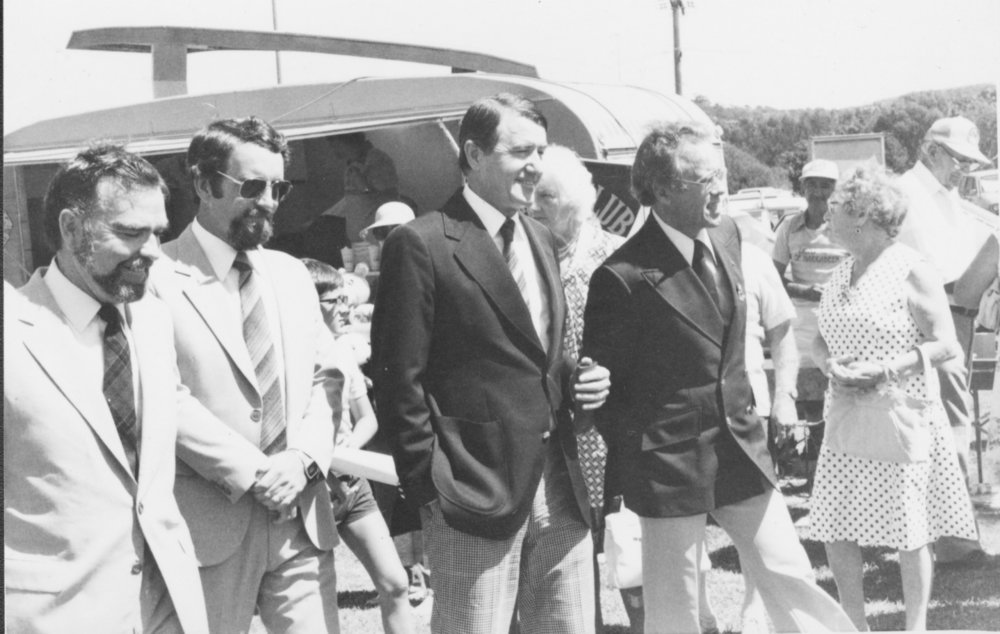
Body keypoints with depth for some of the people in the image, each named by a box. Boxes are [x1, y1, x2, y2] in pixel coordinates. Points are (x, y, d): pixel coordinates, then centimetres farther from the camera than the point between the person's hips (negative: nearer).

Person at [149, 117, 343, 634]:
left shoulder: (292, 274, 13)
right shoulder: (159, 279, -8)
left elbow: (325, 377, 12)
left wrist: (304, 458, -5)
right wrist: (250, 472, -14)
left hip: (302, 517, 5)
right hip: (209, 523, -5)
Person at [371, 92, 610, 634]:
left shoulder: (541, 240, 14)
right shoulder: (421, 245, -10)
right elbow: (399, 382, -11)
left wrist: (576, 381, 4)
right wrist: (430, 487, -11)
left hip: (560, 497, 7)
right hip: (476, 498, -7)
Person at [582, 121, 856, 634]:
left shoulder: (727, 235, 3)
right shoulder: (623, 278, -19)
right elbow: (600, 384, -9)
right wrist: (630, 462, -4)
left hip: (740, 450, 6)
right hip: (669, 464, -6)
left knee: (789, 574, 10)